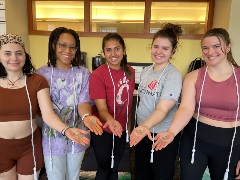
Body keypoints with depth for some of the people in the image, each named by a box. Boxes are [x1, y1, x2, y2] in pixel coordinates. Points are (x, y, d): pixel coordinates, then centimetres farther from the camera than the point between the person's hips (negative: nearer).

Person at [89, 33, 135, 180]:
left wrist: (127, 123, 11)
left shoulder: (130, 71, -4)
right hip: (103, 130, -4)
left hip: (122, 129, 5)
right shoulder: (97, 75, -21)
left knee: (115, 167, 22)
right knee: (104, 168, 14)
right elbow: (102, 108, -23)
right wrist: (111, 121, -43)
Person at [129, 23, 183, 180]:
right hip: (142, 131, 6)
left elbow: (162, 109, -27)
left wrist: (146, 126, -45)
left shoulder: (173, 75, -18)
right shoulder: (146, 71, 3)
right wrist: (140, 128, 5)